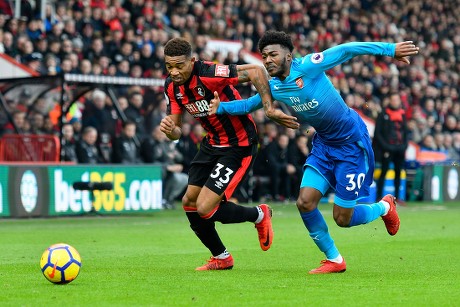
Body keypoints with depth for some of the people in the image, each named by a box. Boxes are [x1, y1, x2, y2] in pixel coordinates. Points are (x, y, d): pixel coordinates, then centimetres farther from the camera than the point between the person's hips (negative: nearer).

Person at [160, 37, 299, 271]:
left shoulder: (208, 74, -28)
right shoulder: (171, 86, -4)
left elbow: (255, 71, -32)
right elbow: (176, 130, 2)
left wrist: (270, 109, -38)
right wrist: (169, 129, -22)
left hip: (239, 146, -8)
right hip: (212, 144, 8)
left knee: (205, 208, -13)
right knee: (189, 202, 9)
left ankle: (259, 215, 15)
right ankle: (221, 258, 29)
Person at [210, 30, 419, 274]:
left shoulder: (307, 67, -21)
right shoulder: (273, 87, 0)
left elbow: (347, 51, -22)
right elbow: (249, 104, 17)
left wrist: (389, 49, -27)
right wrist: (221, 107, -1)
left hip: (352, 142, -7)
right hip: (323, 144, 7)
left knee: (342, 219, -4)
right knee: (304, 203, -6)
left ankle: (384, 207, 29)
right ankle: (334, 260, 14)